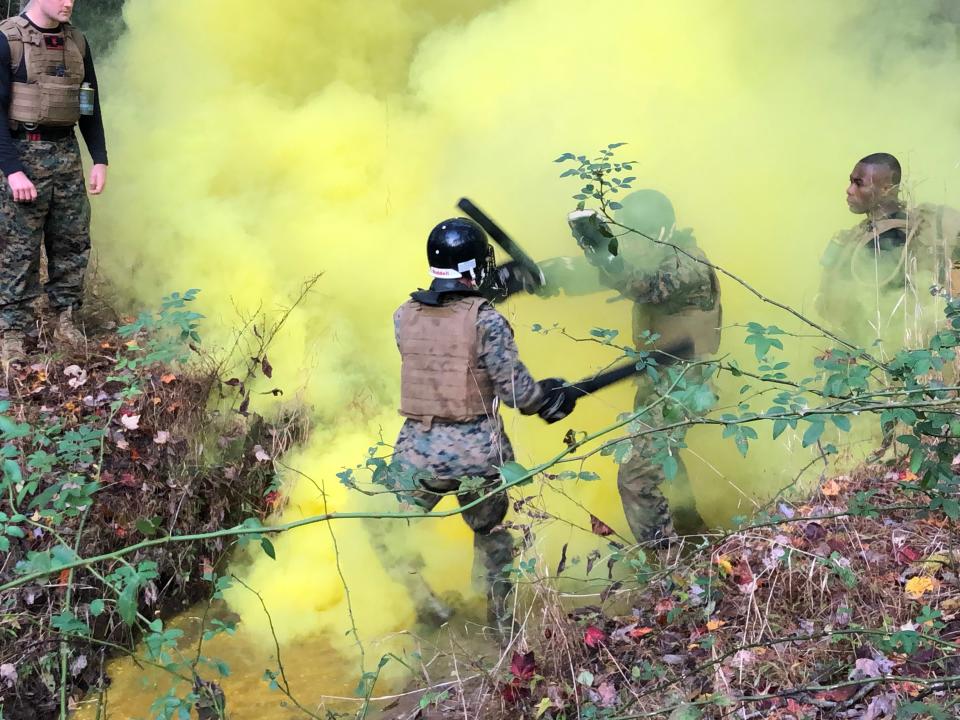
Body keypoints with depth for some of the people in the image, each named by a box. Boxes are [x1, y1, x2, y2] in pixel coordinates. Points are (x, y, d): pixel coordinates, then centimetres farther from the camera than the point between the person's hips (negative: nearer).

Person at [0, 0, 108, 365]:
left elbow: (91, 105, 16)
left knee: (73, 242, 7)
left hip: (66, 153, 5)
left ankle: (65, 321, 19)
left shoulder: (76, 41, 9)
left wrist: (99, 159, 9)